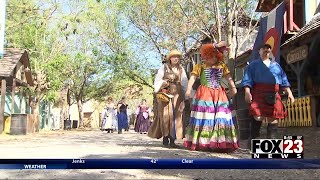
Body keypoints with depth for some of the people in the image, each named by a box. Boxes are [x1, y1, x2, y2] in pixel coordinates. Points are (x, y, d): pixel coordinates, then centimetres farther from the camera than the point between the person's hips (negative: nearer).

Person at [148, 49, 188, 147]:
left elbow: (184, 82, 7)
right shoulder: (164, 67, 4)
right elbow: (158, 79, -1)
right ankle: (165, 137, 3)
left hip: (177, 94, 3)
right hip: (165, 93, -3)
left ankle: (172, 139, 1)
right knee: (165, 115, -4)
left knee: (176, 115, -2)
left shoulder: (181, 69, 13)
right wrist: (157, 91, -13)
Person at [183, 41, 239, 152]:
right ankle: (200, 143, -2)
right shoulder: (200, 66, 3)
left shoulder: (222, 66, 13)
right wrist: (189, 89, -19)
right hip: (204, 95, -3)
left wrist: (233, 87, 0)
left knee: (220, 119, 0)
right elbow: (193, 77, -6)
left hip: (219, 95, 3)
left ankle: (221, 144, 3)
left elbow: (228, 77, 13)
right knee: (203, 118, -6)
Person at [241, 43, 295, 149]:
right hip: (259, 93, -4)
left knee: (273, 118, 1)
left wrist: (289, 93, 10)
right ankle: (253, 140, -6)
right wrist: (247, 92, -13)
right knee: (258, 116, -16)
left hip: (273, 95, 4)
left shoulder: (276, 65, 23)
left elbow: (284, 80, 20)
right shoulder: (253, 64, 13)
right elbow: (247, 80, 2)